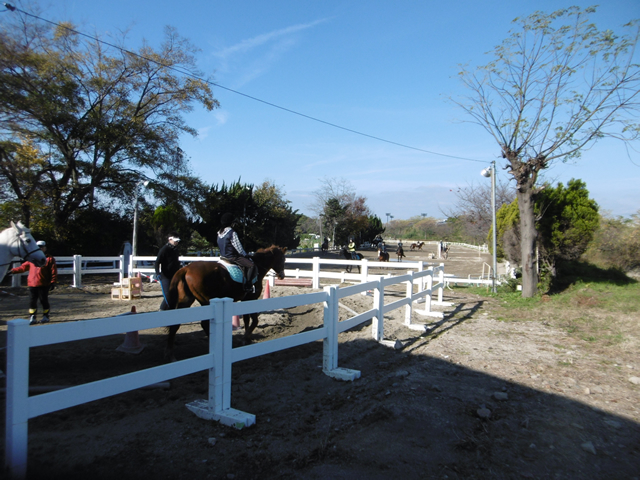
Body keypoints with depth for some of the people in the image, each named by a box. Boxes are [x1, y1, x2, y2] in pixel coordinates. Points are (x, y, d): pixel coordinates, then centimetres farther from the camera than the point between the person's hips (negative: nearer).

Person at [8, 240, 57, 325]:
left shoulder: (49, 259, 0)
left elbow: (53, 271, -4)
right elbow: (23, 267, 19)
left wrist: (53, 282, -10)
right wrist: (13, 270, 10)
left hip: (44, 285, -4)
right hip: (32, 284, 4)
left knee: (44, 301, 1)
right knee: (32, 301, 5)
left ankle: (46, 316, 14)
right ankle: (32, 317, 13)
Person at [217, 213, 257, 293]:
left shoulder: (219, 233, 9)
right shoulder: (232, 233, -19)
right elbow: (238, 247, -17)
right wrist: (245, 255, 0)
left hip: (223, 256, 10)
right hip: (232, 257, -10)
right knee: (251, 265, -14)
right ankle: (248, 286, -14)